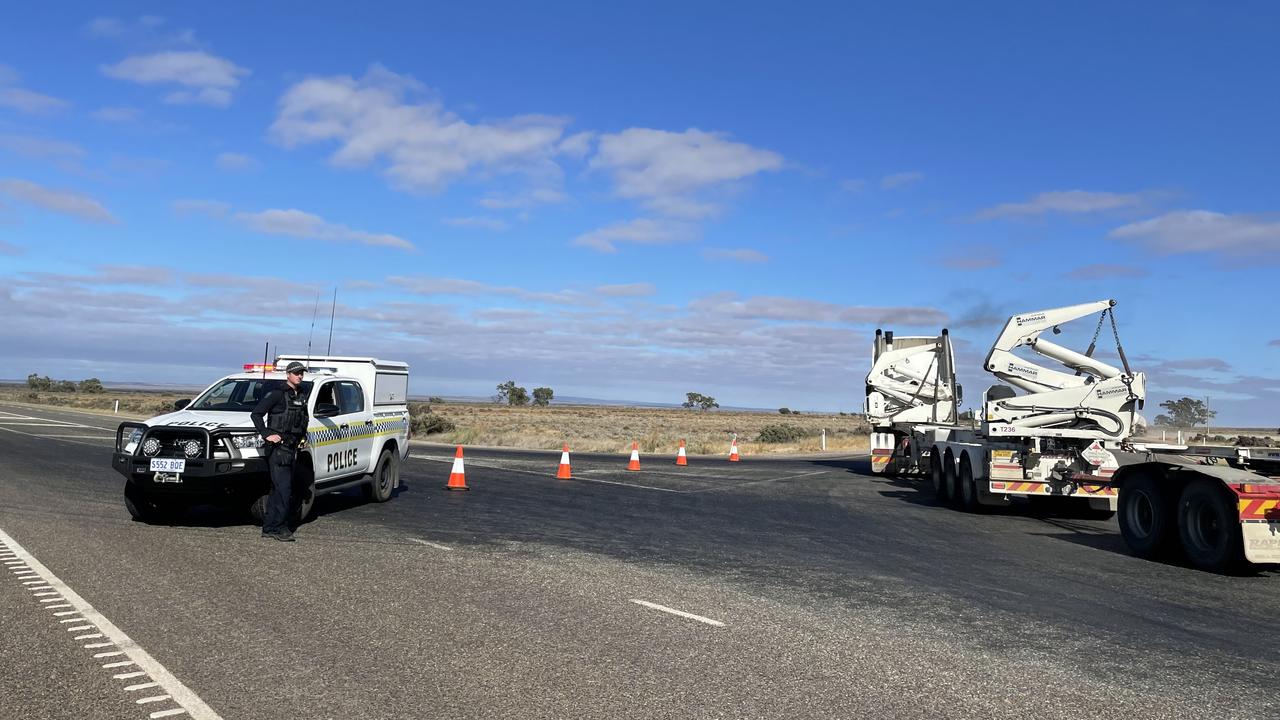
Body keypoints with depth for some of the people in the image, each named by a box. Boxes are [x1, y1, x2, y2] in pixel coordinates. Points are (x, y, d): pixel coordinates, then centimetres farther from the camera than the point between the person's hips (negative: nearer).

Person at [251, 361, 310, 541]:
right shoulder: (278, 394, -8)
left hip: (291, 448, 8)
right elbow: (256, 413, -12)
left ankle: (269, 526, 14)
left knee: (278, 490, 9)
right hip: (278, 448, -8)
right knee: (283, 490, -12)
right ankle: (277, 527, -7)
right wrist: (266, 435, -16)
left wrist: (302, 435, 17)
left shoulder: (300, 398, 16)